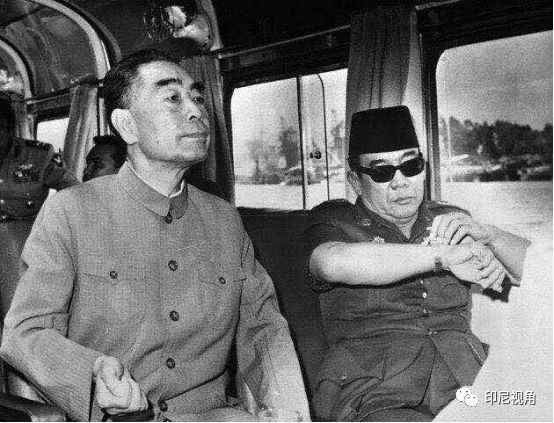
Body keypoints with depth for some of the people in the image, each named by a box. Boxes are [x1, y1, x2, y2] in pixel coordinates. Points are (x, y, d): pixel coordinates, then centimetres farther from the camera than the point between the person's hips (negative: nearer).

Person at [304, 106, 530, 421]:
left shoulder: (451, 221, 20)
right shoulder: (334, 220, 7)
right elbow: (333, 263, -19)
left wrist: (488, 235, -1)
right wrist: (442, 257, -17)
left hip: (472, 383, 4)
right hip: (378, 396, -4)